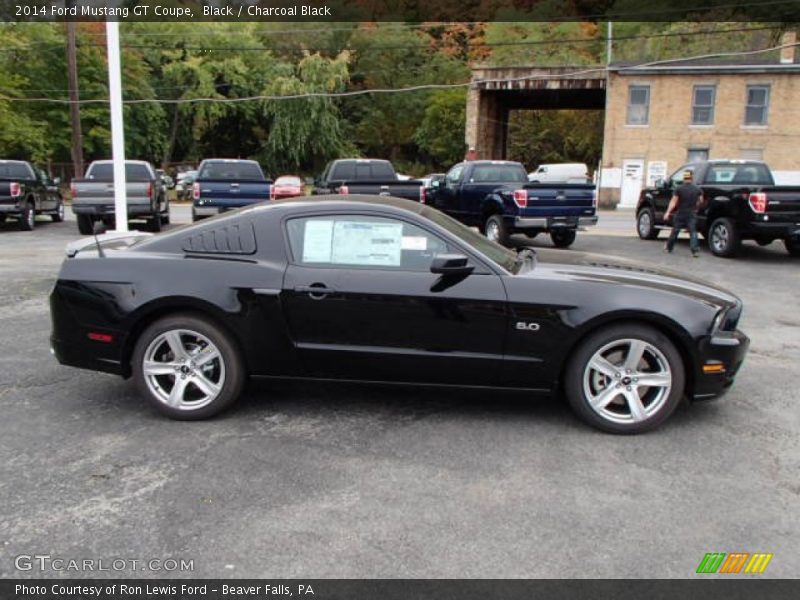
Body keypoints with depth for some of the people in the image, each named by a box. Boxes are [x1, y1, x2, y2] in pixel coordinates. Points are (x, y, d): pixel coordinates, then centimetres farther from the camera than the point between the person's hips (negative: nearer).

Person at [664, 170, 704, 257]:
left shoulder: (679, 189, -8)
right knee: (693, 232, -3)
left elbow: (673, 202, -11)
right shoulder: (697, 189, 1)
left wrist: (668, 212, -11)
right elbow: (700, 201, 8)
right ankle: (695, 251, -14)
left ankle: (668, 248, 25)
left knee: (675, 231, 11)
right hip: (692, 214, 1)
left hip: (680, 214, -1)